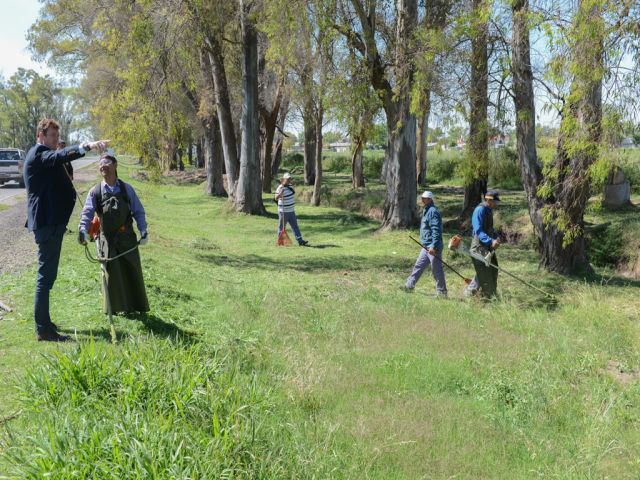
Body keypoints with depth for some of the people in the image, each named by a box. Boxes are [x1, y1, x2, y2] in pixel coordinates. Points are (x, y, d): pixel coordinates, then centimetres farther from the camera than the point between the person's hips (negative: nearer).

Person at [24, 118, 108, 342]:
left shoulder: (43, 155, 20)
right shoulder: (38, 153, -13)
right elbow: (61, 156, -35)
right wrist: (87, 145, -48)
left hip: (50, 221, 11)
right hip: (47, 221, -11)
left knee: (47, 273, 17)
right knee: (46, 274, -9)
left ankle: (43, 322, 28)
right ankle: (43, 329, -6)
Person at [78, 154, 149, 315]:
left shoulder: (126, 189, 4)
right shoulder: (95, 192, 3)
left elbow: (138, 211, 6)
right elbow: (87, 213, -7)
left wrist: (143, 231, -3)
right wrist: (83, 229, -24)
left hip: (127, 237, 1)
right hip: (107, 239, 0)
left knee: (132, 271, 7)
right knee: (112, 273, 2)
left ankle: (136, 306, 21)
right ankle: (115, 307, 16)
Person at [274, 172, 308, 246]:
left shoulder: (289, 185, 8)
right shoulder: (280, 188, -17)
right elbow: (276, 198, -30)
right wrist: (280, 193, -46)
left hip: (291, 211, 8)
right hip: (283, 212, -8)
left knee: (295, 226, 5)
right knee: (282, 227, 2)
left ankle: (300, 241, 5)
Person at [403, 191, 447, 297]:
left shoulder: (433, 212, -16)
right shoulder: (426, 211, 15)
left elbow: (436, 230, -23)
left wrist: (433, 246, -27)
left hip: (433, 248, -10)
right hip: (426, 247, 10)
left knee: (436, 270, -2)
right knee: (418, 266, 15)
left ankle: (441, 292, 7)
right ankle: (409, 286, 23)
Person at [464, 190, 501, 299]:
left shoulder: (489, 210, 14)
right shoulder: (480, 210, -16)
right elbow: (478, 231, -23)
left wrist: (495, 238, 8)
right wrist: (491, 241, -34)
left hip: (488, 246, 9)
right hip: (480, 246, -9)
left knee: (493, 269, 12)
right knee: (484, 272, -8)